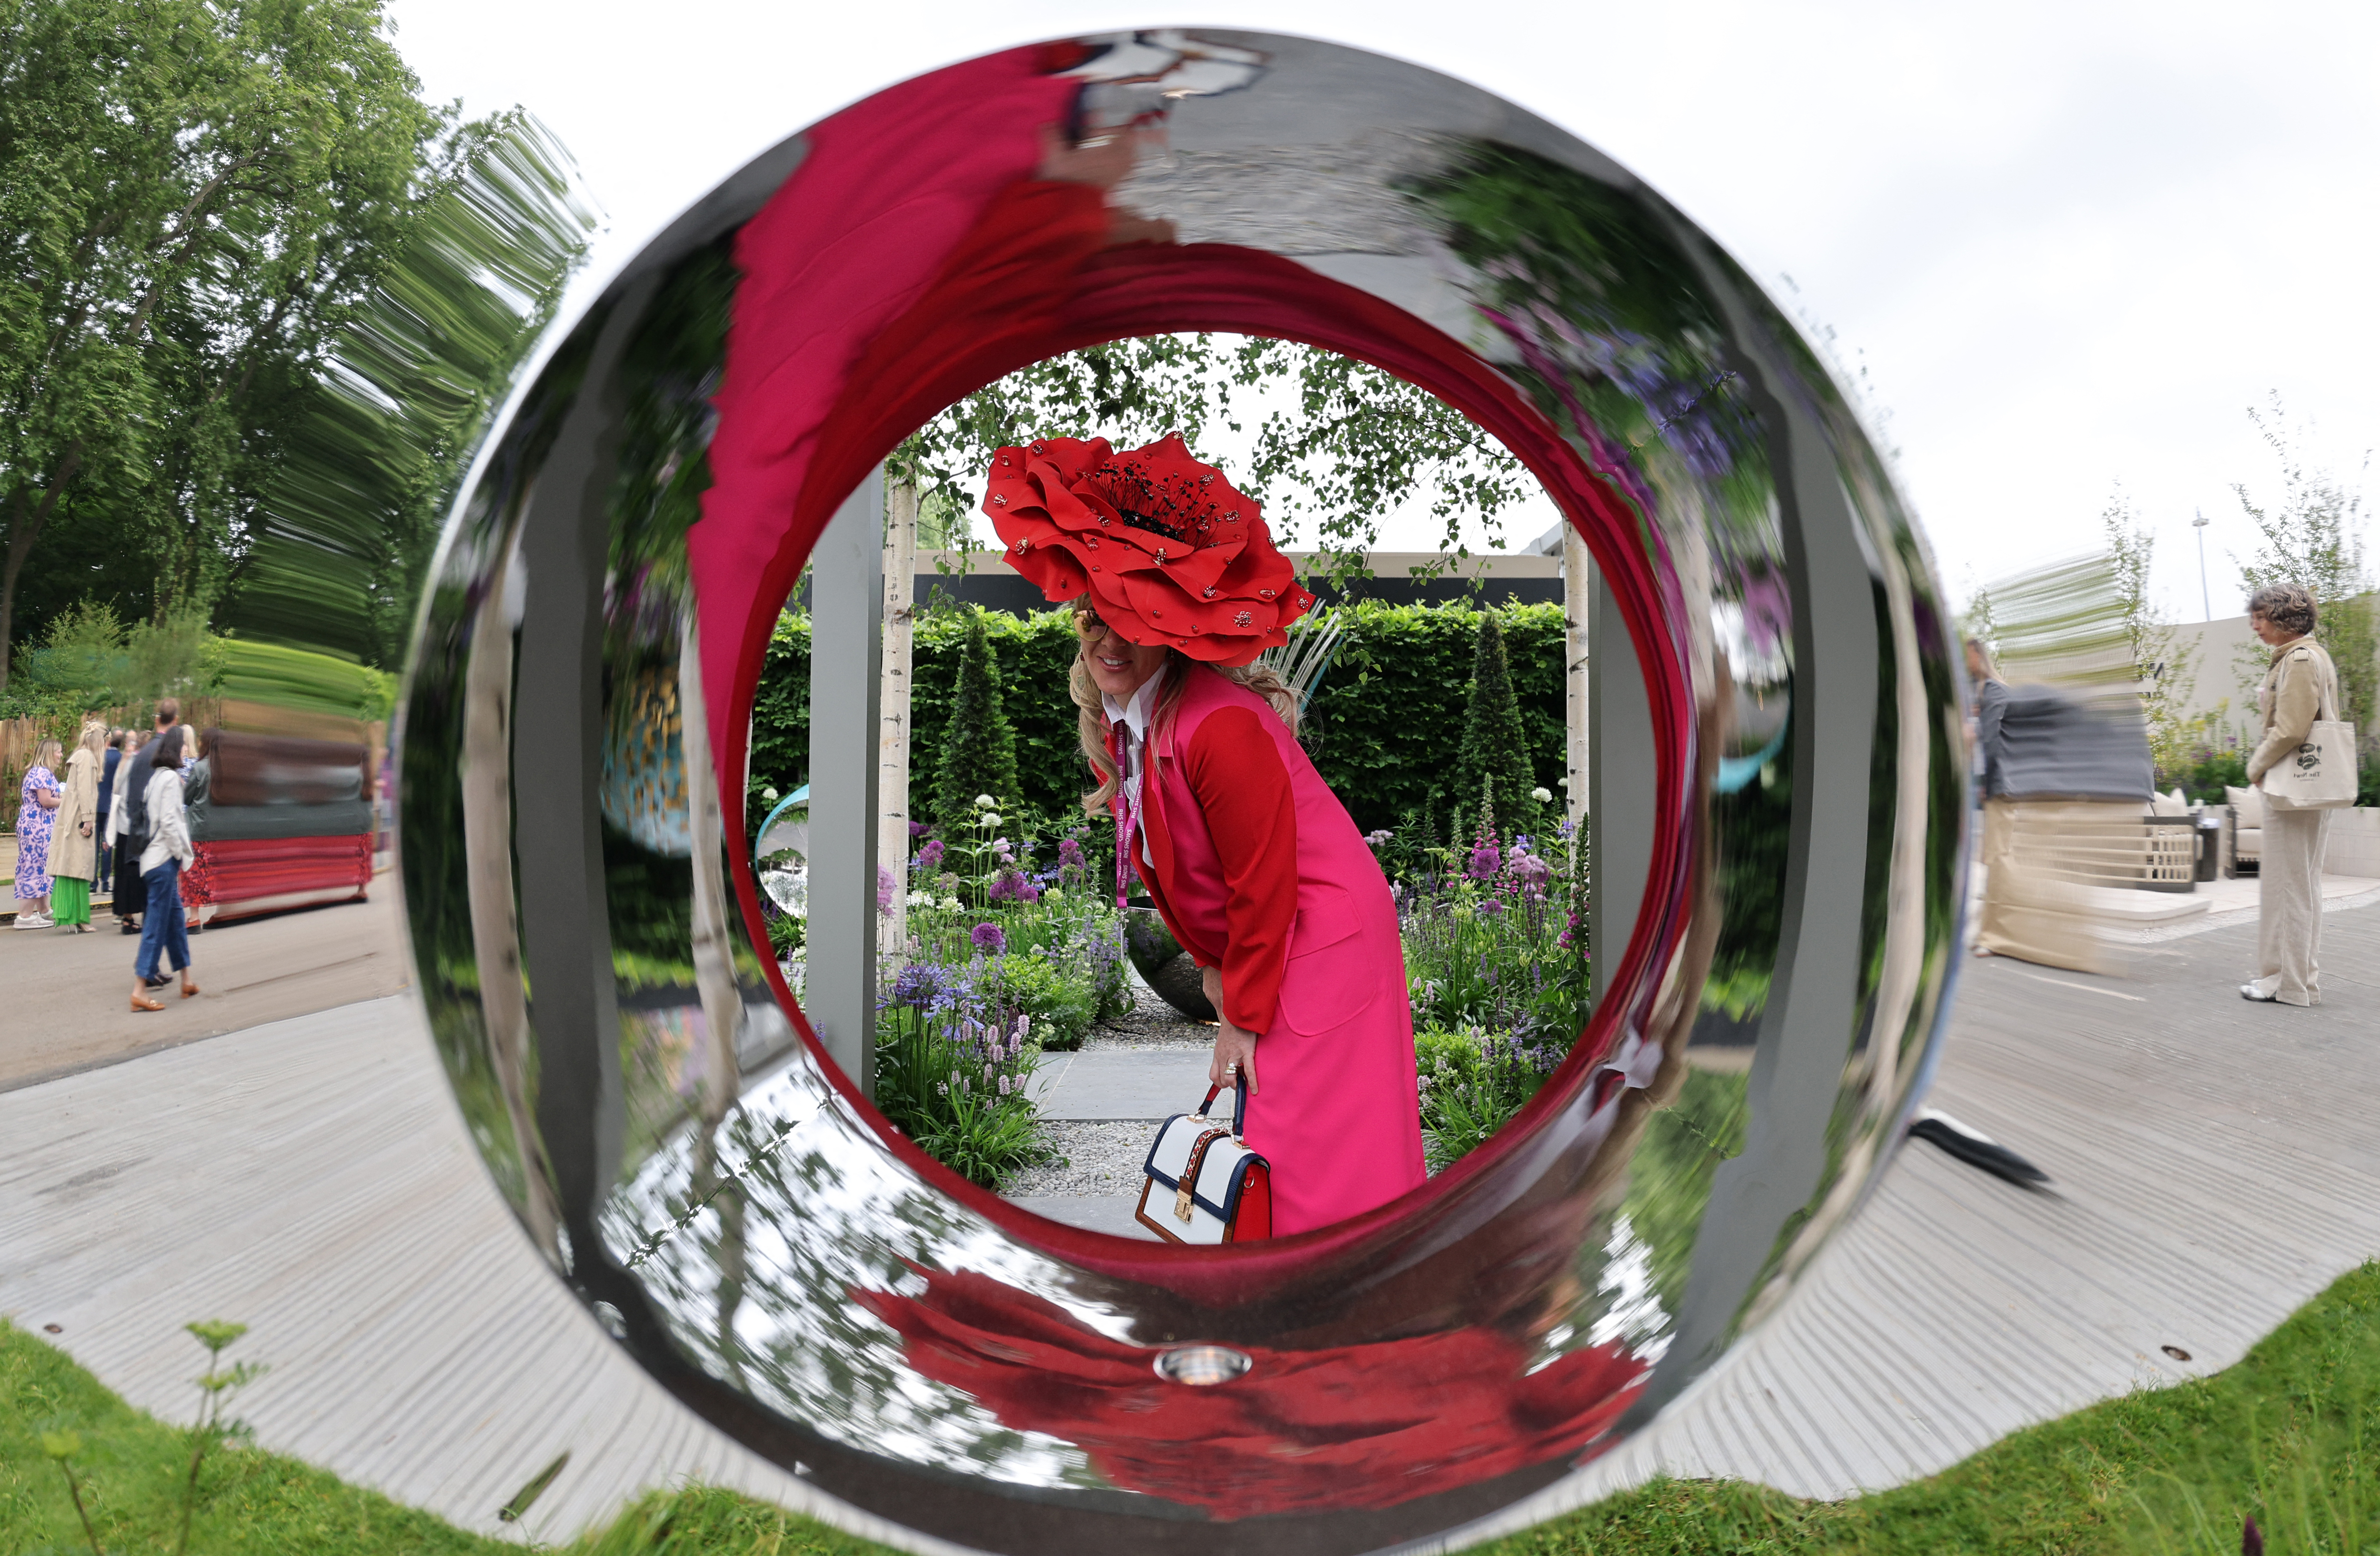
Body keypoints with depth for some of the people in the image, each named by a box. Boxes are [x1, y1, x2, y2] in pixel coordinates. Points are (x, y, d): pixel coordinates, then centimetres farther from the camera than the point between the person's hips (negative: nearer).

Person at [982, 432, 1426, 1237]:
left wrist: (1244, 1016, -13)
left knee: (1315, 1159, -5)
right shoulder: (1115, 723, 1)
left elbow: (1264, 883, -22)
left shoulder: (1220, 725, -27)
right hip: (1255, 939, 9)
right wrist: (1212, 965, 14)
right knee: (1262, 1143, 14)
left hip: (1322, 939, -9)